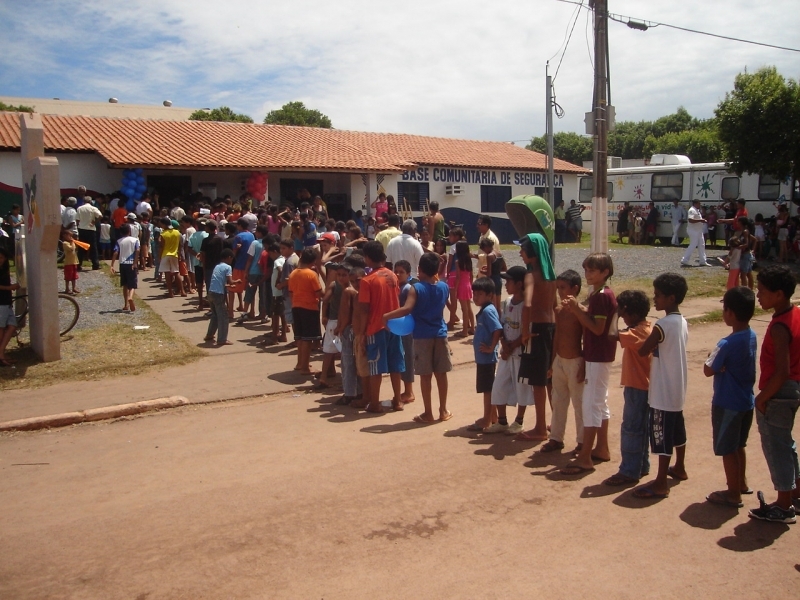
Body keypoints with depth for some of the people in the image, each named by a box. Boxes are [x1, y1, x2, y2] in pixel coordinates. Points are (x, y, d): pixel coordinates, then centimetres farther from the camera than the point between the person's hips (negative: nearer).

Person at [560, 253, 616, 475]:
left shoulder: (602, 296, -18)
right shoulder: (597, 294, 12)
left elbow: (597, 328, -22)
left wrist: (577, 310, -20)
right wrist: (577, 308, -4)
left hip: (598, 357, -10)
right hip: (598, 355, 10)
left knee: (591, 403, -8)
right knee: (600, 401, 16)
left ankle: (585, 458, -5)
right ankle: (602, 448, 26)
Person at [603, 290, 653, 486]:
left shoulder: (639, 332, -22)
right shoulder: (646, 328, 8)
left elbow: (613, 335, -30)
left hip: (637, 387, -10)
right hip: (643, 386, 10)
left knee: (631, 428, -4)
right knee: (640, 428, 17)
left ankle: (629, 471, 2)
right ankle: (641, 466, 27)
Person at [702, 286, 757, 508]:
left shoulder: (727, 344, -26)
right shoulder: (751, 336, -1)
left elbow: (708, 370, -16)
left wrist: (711, 355, 0)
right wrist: (719, 357, -8)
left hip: (727, 404, -8)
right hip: (746, 401, 8)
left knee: (727, 449, 6)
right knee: (738, 446, 24)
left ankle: (733, 494, 17)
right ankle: (741, 483, 39)